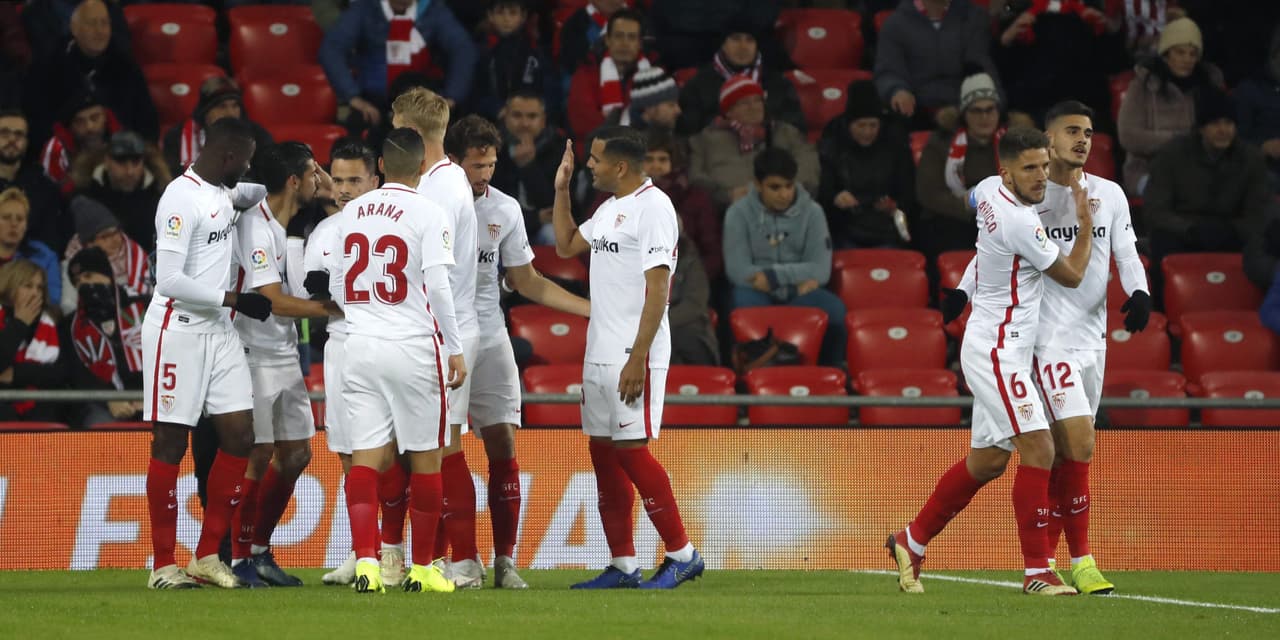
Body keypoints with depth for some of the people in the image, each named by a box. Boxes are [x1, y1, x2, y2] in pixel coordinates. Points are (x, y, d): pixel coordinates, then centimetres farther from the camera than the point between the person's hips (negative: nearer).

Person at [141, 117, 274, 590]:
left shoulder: (224, 192, 12)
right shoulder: (181, 199, -16)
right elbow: (169, 280, -23)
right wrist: (235, 300, -18)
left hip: (219, 330, 9)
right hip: (178, 331, -9)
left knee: (240, 437, 3)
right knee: (171, 445, -2)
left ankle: (207, 556, 9)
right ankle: (163, 564, 4)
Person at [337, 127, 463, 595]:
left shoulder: (350, 213, 8)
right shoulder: (429, 215, -8)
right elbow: (438, 285, -14)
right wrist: (455, 349, -8)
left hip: (358, 345, 4)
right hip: (412, 346, -4)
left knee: (367, 457, 1)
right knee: (425, 459, 7)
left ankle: (366, 561, -13)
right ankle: (422, 568, 11)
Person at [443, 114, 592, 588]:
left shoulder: (505, 210, 6)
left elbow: (527, 282, 13)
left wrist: (594, 310, 7)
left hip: (490, 341, 3)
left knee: (503, 447, -3)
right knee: (448, 451, -8)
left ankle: (505, 561, 2)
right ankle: (460, 558, -1)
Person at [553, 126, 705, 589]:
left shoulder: (653, 207, -13)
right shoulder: (610, 208, 16)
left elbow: (657, 289, -19)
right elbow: (566, 246, 32)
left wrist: (638, 358, -24)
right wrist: (561, 190, 21)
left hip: (633, 355, -9)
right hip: (600, 354, 9)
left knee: (630, 448, -10)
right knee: (603, 451, 7)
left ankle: (682, 554, -1)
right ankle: (623, 565, 11)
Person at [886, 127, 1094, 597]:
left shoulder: (989, 189, 4)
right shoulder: (1019, 223, -22)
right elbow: (1072, 276, -7)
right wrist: (1086, 223, 5)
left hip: (1004, 351, 10)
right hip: (996, 351, -10)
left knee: (987, 460, 16)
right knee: (1038, 449, -15)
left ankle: (912, 541, 27)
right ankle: (1037, 571, -15)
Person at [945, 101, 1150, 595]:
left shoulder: (1110, 195, 10)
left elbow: (1127, 255, 9)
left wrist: (1139, 294, -10)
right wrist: (962, 292, -4)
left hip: (1092, 337, 5)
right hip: (1049, 336, -5)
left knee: (1065, 451, 6)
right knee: (1078, 444, -16)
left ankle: (1044, 560, 13)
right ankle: (1082, 562, -11)